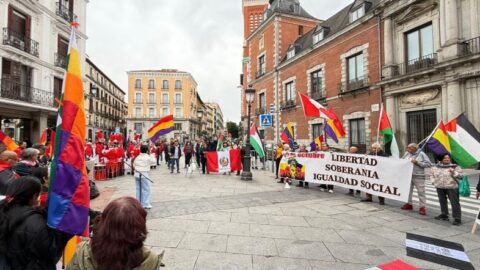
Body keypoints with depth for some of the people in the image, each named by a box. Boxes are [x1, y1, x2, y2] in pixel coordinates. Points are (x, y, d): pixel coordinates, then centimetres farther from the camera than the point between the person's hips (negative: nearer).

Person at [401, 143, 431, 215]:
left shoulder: (421, 154, -6)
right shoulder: (407, 153, 7)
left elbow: (428, 164, -9)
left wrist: (417, 162, -16)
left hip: (418, 176, -5)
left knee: (421, 192, -2)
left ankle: (422, 207, 4)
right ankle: (409, 204, 26)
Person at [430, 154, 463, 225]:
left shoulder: (455, 167, -2)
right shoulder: (436, 167, 6)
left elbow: (460, 176, -5)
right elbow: (431, 174, 18)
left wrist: (454, 173, -21)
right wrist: (434, 181, 6)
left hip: (452, 187, -4)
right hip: (440, 187, 4)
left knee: (455, 203, -6)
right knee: (442, 201, 14)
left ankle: (457, 218, -1)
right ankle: (444, 215, 29)